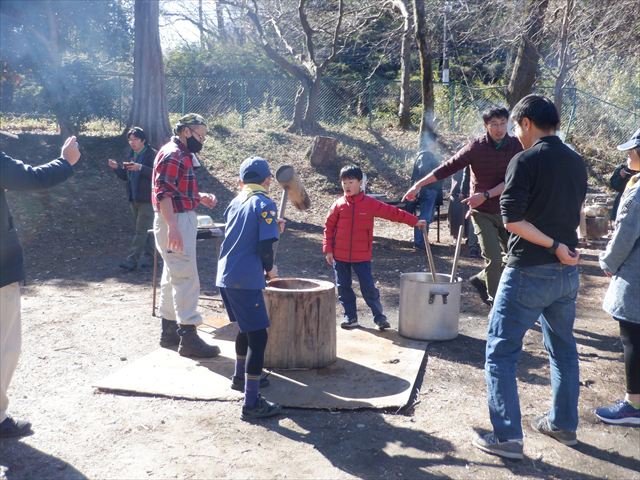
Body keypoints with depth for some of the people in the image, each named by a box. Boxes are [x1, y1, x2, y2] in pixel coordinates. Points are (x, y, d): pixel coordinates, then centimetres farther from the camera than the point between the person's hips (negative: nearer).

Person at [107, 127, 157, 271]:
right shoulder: (131, 155, 14)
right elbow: (125, 176, 17)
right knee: (145, 230, 14)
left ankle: (132, 260, -7)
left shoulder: (152, 154, -9)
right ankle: (149, 256, 22)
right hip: (134, 198, 8)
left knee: (141, 231, -7)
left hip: (147, 199, -8)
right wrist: (116, 168, -1)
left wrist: (140, 168, -29)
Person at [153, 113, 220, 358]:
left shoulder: (184, 155, 17)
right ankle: (188, 337, -8)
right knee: (186, 278, -11)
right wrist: (172, 227, -29)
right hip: (175, 221, -11)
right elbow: (163, 194, -22)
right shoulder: (171, 154, -14)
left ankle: (169, 331, 23)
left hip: (183, 220, 11)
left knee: (173, 276, 14)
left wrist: (201, 197, 9)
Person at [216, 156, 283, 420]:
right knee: (258, 336, -4)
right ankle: (252, 403, -5)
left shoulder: (235, 202, 14)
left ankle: (241, 377, 44)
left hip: (225, 276, 8)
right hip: (246, 279, -8)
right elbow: (265, 245, -15)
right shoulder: (264, 203, -7)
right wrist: (269, 269, 3)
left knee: (247, 327, 27)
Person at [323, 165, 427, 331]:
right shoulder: (339, 204, 0)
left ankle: (379, 317, 10)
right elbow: (329, 227, 4)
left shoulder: (370, 203, -4)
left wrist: (415, 221, -3)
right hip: (340, 256, 2)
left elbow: (393, 212, -2)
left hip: (362, 256, -2)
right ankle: (350, 317, 22)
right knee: (343, 288, 9)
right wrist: (328, 249, -1)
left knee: (368, 287, -1)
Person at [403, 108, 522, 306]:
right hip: (483, 212, -3)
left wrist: (486, 195, -22)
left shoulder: (517, 146, -5)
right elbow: (447, 168, -10)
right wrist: (418, 184, -13)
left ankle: (481, 279, 30)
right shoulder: (476, 147, -10)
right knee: (494, 258, -10)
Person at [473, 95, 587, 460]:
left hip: (529, 273, -7)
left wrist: (554, 247, -13)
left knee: (501, 352, 2)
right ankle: (564, 424, 31)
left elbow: (512, 220, -19)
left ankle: (507, 437, 1)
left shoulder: (526, 161, -14)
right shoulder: (577, 163, 8)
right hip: (567, 272, 7)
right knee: (563, 348, 20)